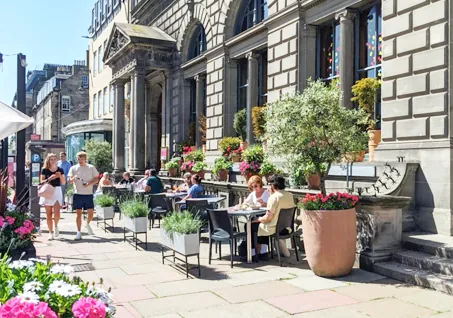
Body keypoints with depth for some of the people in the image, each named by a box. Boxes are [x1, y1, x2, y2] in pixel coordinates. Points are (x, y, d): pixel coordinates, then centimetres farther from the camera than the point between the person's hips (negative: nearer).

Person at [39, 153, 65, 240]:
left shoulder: (60, 170, 6)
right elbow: (42, 182, 0)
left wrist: (60, 176, -11)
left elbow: (63, 183, 7)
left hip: (57, 191, 0)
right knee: (48, 215, 3)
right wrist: (49, 178, -15)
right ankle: (51, 232, 13)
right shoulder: (45, 170, 3)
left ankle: (56, 226, 17)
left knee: (57, 214, -12)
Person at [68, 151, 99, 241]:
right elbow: (69, 180, -1)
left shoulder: (91, 168, 5)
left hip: (88, 194, 0)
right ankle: (79, 232, 8)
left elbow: (96, 179, 6)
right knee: (79, 213, 0)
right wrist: (73, 179, -24)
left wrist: (89, 183, -12)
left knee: (91, 213, 1)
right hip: (78, 194, 0)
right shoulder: (73, 168, 5)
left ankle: (87, 224, 31)